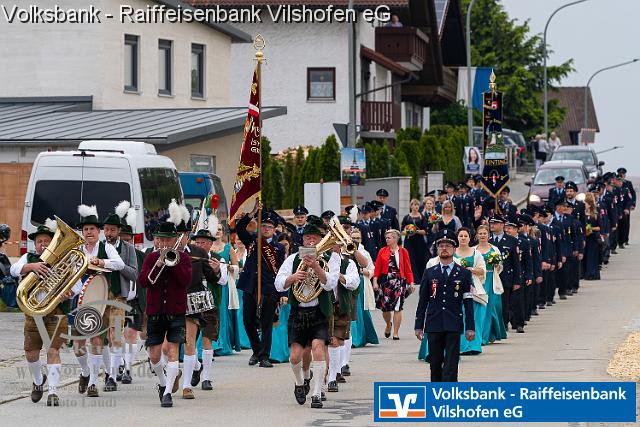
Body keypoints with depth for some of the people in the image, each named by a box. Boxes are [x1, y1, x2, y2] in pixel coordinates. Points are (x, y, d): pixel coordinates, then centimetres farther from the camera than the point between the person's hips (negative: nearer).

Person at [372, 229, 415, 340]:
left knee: (397, 308, -4)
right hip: (385, 281, 1)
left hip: (399, 281, -1)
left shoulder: (403, 252, 3)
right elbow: (377, 268, 3)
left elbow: (408, 269, 3)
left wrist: (411, 282, -3)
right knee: (385, 307, 2)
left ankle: (395, 333, 4)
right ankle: (388, 324, 34)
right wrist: (375, 281, -6)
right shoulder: (382, 251, 5)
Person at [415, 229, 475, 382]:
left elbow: (468, 303, 3)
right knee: (435, 364, 6)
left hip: (454, 325, -2)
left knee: (451, 364, -8)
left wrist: (470, 328, -3)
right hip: (434, 325, 2)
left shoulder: (464, 274, 6)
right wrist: (418, 326, 5)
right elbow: (422, 302, 10)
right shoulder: (429, 273, 10)